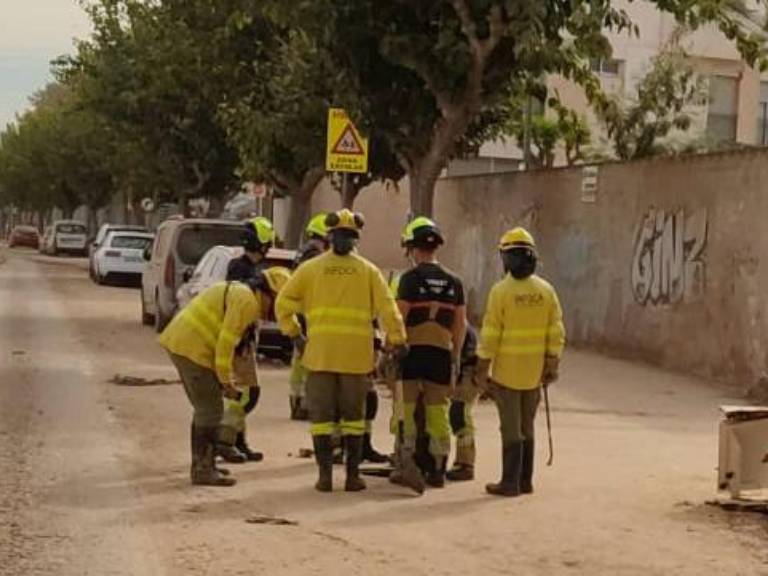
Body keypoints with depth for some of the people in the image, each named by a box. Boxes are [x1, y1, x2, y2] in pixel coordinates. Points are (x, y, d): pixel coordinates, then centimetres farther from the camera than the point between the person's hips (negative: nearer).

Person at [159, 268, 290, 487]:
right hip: (192, 348, -10)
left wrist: (226, 377, 17)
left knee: (205, 408, 18)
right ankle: (203, 470, -1)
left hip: (180, 343, 10)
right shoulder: (247, 301, -12)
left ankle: (201, 464, 26)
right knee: (211, 411, -4)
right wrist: (226, 380, -10)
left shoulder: (236, 292, 20)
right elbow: (226, 341, -17)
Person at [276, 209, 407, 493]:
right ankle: (353, 475, 11)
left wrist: (295, 335, 10)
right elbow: (387, 309, -4)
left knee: (321, 414, 7)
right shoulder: (368, 270, 3)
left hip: (319, 352, 0)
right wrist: (398, 342, 2)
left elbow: (284, 304, 2)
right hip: (356, 354, 0)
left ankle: (325, 474, 5)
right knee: (354, 414, 11)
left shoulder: (311, 268, 4)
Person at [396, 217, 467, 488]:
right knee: (438, 412, 9)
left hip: (412, 351, -4)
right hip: (441, 352, 4)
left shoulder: (410, 278, -6)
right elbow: (461, 323, 9)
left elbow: (399, 317, -10)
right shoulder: (453, 281, 8)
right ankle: (437, 469, 9)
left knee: (406, 410, 5)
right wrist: (455, 356, 15)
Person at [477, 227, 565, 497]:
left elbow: (491, 333, -12)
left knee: (511, 428, 1)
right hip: (534, 370, 4)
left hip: (507, 369, -4)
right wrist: (552, 364, 8)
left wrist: (483, 366, -5)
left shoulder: (501, 290, -12)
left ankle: (510, 482, 4)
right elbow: (556, 332, 1)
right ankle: (525, 480, 19)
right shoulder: (546, 290, 1)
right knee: (527, 426, 15)